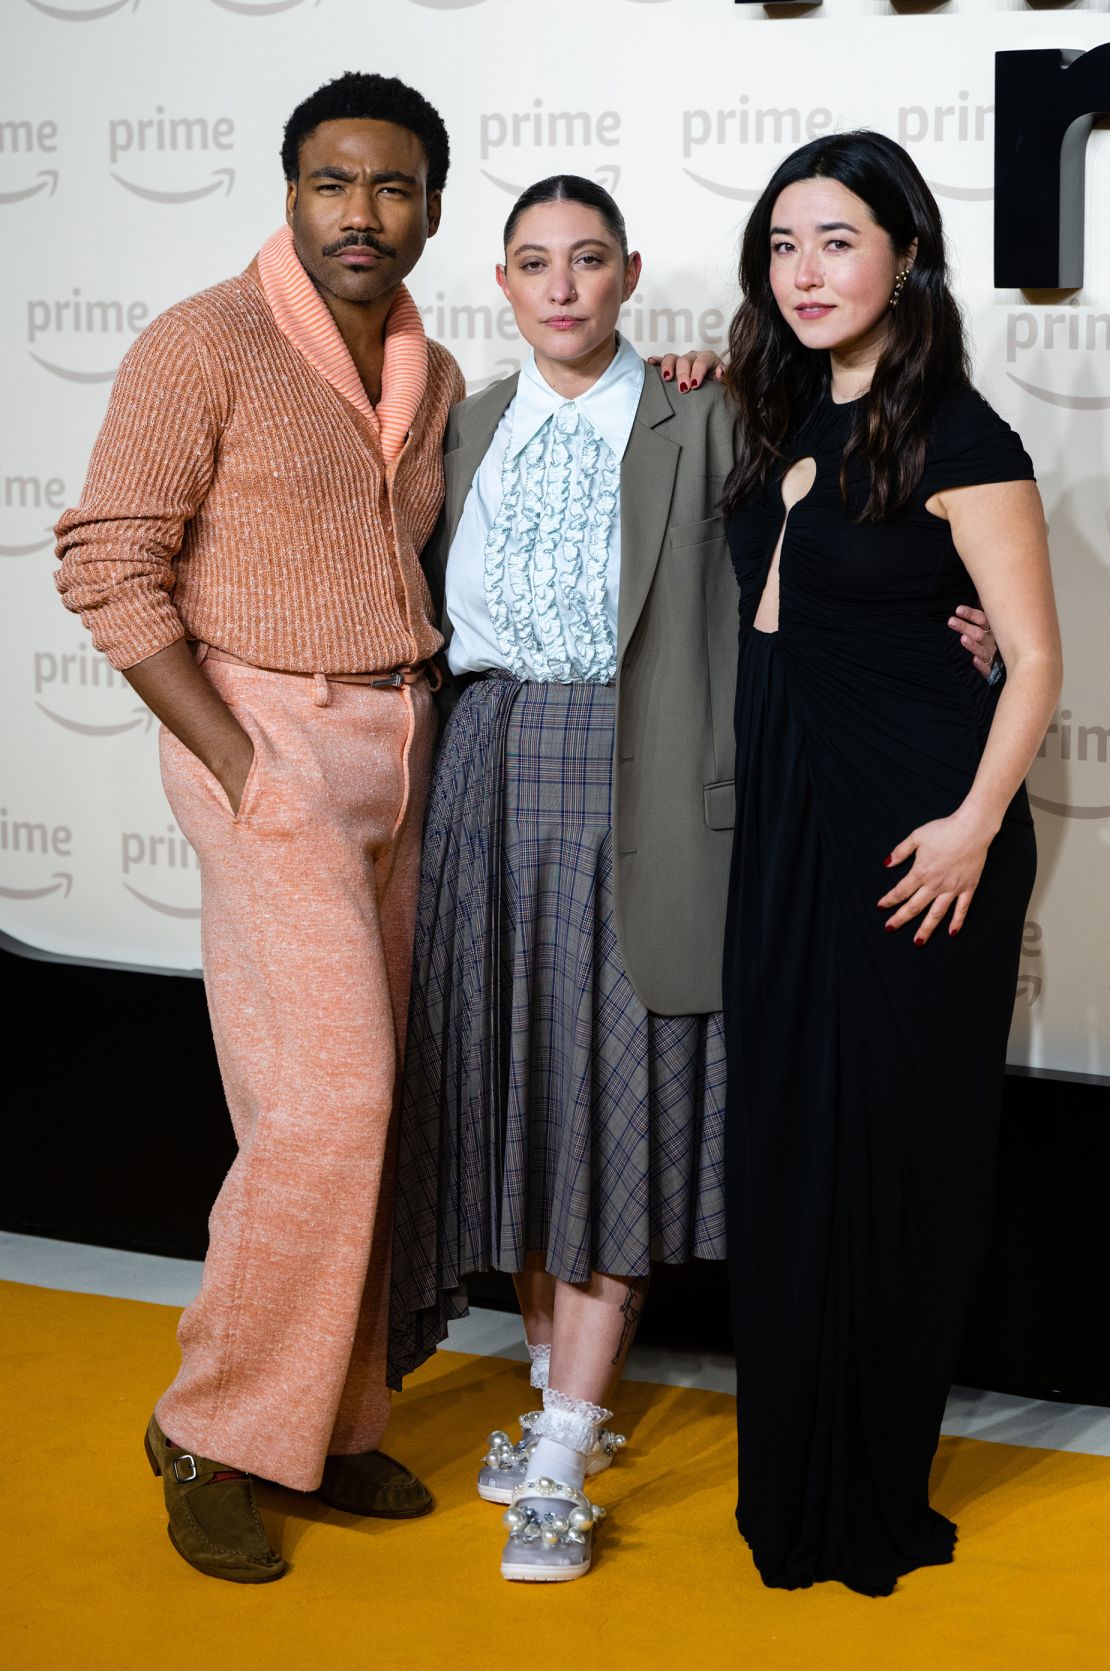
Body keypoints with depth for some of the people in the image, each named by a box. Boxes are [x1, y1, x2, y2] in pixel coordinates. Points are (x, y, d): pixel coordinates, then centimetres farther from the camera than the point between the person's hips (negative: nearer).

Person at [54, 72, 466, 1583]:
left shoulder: (436, 379, 12)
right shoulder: (204, 348, -9)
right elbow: (110, 568, -11)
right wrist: (238, 762, -16)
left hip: (402, 752, 7)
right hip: (266, 738, -7)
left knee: (364, 1103, 9)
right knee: (327, 1096, -13)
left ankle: (328, 1420, 21)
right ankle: (215, 1433, 3)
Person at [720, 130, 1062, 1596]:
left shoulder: (954, 439, -11)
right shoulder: (778, 418, 10)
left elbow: (1035, 658, -11)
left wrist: (976, 823, -21)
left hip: (907, 824, -7)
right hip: (781, 811, 7)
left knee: (889, 1139, 2)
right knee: (779, 1130, 12)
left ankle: (874, 1500, 17)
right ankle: (789, 1471, 26)